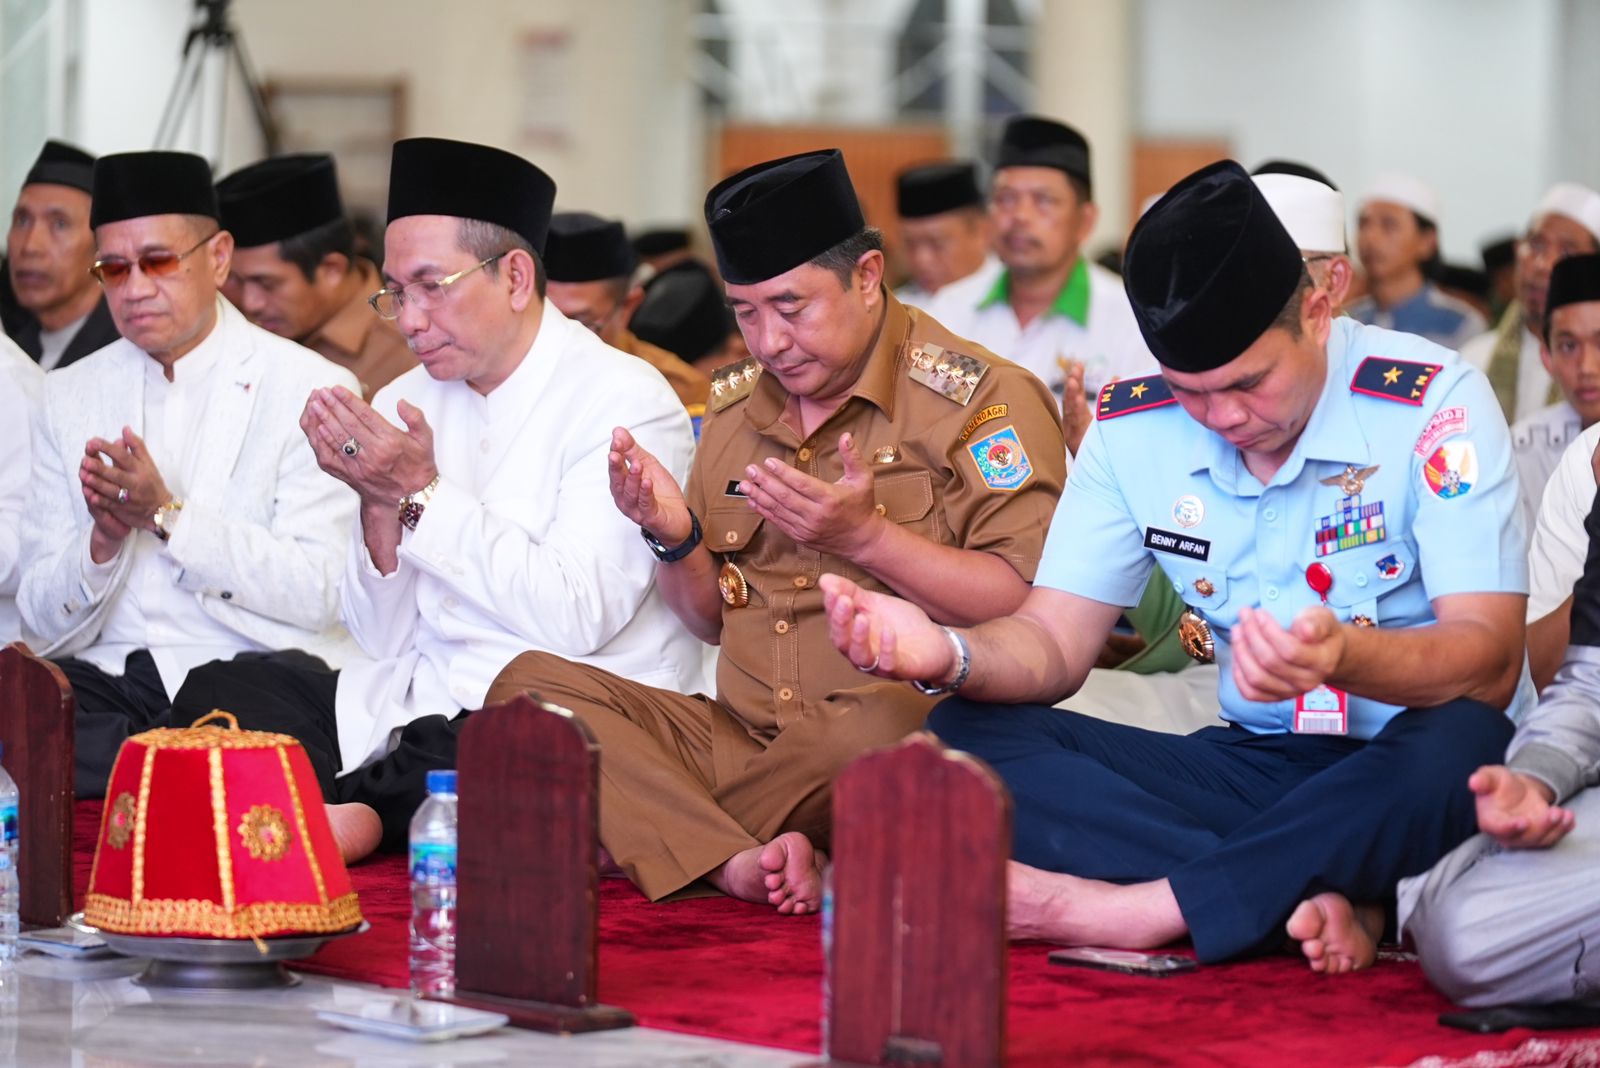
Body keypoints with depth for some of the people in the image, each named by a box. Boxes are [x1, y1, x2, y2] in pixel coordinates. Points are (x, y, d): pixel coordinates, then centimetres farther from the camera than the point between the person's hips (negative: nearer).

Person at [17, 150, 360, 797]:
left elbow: (319, 596, -9)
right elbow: (45, 618, 11)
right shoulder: (70, 395, 15)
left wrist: (166, 515, -16)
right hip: (107, 675, 3)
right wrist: (103, 540, -11)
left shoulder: (311, 390, 2)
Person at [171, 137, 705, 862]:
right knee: (215, 689, -11)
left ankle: (345, 813, -17)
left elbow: (576, 618, -19)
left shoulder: (621, 402, -7)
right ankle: (349, 815, -27)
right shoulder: (407, 404, 11)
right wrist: (380, 502, -8)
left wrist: (422, 494, -15)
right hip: (417, 703, 7)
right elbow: (383, 639, 11)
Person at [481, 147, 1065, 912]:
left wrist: (867, 537, -19)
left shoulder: (979, 398, -2)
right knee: (528, 682, -12)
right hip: (740, 734, 6)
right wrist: (675, 540, 1)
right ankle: (743, 864, -29)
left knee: (878, 729, -41)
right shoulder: (736, 406, 17)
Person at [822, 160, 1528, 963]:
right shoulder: (1133, 427, 2)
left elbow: (1489, 665, -21)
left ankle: (1120, 910, -30)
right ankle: (1319, 903, -30)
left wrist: (1342, 656, -43)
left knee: (1461, 746, -40)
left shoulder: (1430, 404, -13)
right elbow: (1053, 642, 2)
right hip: (1252, 767, 5)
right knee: (965, 735, -14)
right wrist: (949, 654, -22)